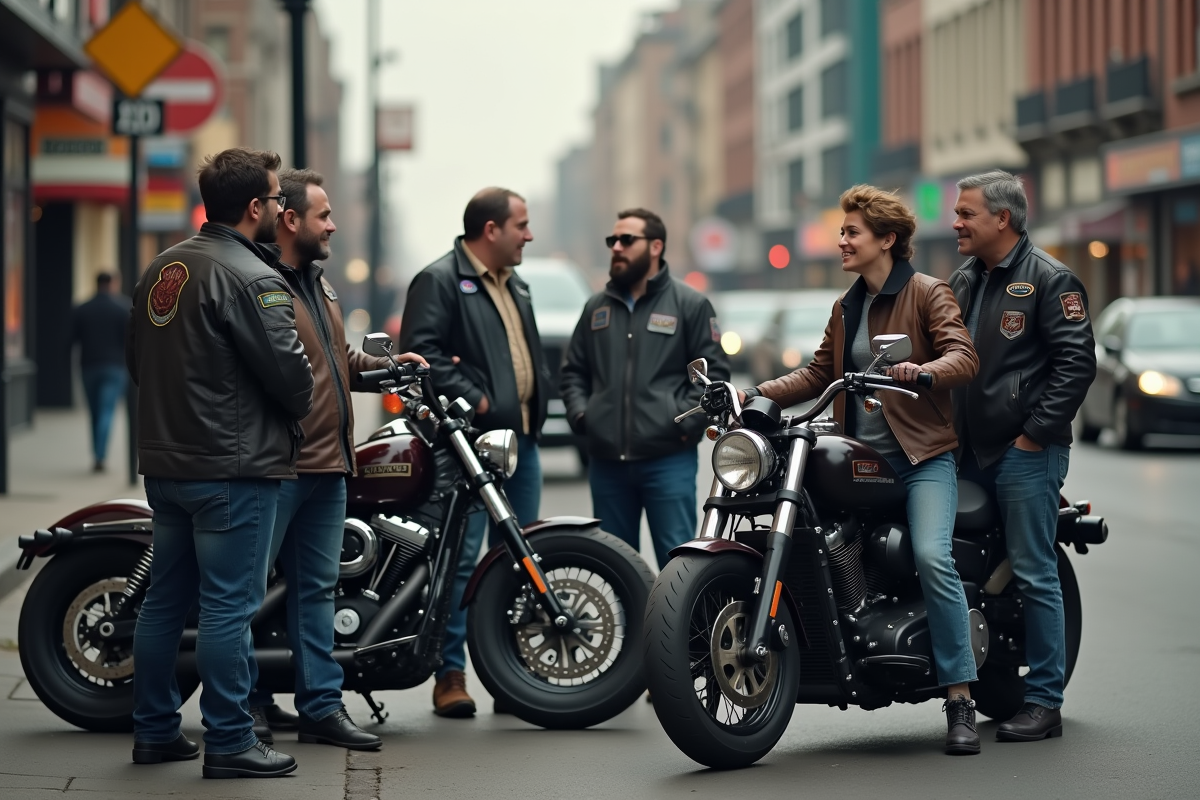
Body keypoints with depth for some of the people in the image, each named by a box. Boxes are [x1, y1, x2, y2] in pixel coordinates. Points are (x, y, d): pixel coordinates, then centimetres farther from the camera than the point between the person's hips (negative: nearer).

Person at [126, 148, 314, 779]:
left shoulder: (162, 267, 11)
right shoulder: (249, 278, -16)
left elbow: (137, 358, 19)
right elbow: (290, 372, -16)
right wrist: (298, 411, 5)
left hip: (164, 462, 9)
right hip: (235, 468, -9)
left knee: (165, 598, 14)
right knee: (228, 605, -4)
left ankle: (153, 730, 20)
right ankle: (230, 744, -1)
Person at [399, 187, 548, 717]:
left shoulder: (516, 288, 23)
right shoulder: (439, 281, -6)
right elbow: (419, 350, -16)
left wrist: (537, 404, 12)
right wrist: (471, 396, -20)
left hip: (521, 437, 9)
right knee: (461, 557, -8)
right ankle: (450, 674, -5)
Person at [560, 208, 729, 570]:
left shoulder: (690, 304, 2)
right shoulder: (596, 307, 16)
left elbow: (713, 372, -1)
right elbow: (573, 371, 21)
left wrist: (687, 424, -11)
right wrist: (579, 414, 4)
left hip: (668, 461, -5)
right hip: (606, 461, 5)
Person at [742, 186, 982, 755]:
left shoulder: (927, 293, -1)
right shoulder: (845, 307, 22)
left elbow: (964, 357, -15)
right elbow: (820, 373, 19)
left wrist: (922, 371, -36)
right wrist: (758, 395, 5)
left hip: (922, 456, -7)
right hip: (859, 459, 7)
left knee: (931, 557, -25)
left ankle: (960, 699, -21)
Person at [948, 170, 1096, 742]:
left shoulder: (1049, 280, -6)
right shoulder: (962, 281, 18)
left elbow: (1077, 363, -12)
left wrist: (1034, 433, -15)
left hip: (1026, 454, -8)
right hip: (967, 454, 8)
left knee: (1033, 576, -6)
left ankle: (1044, 700, -3)